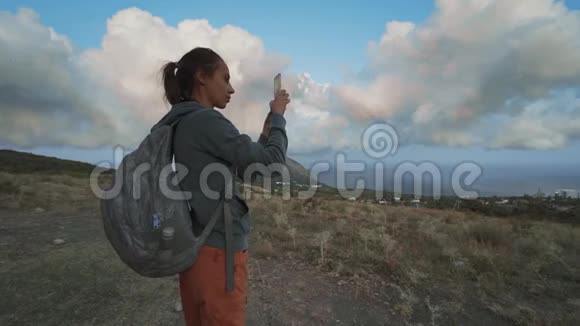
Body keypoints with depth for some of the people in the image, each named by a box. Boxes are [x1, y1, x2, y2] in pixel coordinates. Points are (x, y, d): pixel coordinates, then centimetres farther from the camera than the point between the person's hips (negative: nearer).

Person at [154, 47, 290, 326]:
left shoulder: (182, 125, 12)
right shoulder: (206, 121, -16)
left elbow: (241, 167, 15)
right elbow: (272, 162, -14)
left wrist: (266, 133, 12)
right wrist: (278, 116, 0)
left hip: (196, 247, 9)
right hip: (218, 248, -9)